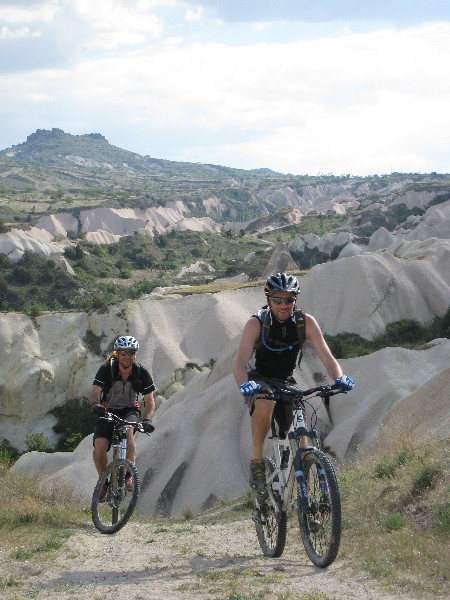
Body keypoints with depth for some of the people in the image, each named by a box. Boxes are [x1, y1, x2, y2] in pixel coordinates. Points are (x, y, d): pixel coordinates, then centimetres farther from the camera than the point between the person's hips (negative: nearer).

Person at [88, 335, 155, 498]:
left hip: (129, 411, 0)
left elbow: (149, 401, -14)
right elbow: (93, 393, -30)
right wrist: (96, 404, -54)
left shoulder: (142, 373, -16)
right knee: (99, 448, -22)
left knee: (128, 431, -35)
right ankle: (105, 481, 5)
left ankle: (128, 474, -20)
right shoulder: (107, 369, -21)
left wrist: (147, 420, -34)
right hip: (108, 411, 0)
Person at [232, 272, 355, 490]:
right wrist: (244, 384, -51)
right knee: (265, 402, -38)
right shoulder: (256, 323, -20)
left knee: (300, 439, -12)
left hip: (286, 383, 3)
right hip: (259, 380, -3)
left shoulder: (306, 322, -12)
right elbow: (240, 361, -29)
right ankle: (256, 461, -24)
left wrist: (339, 378, -37)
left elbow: (327, 357, -15)